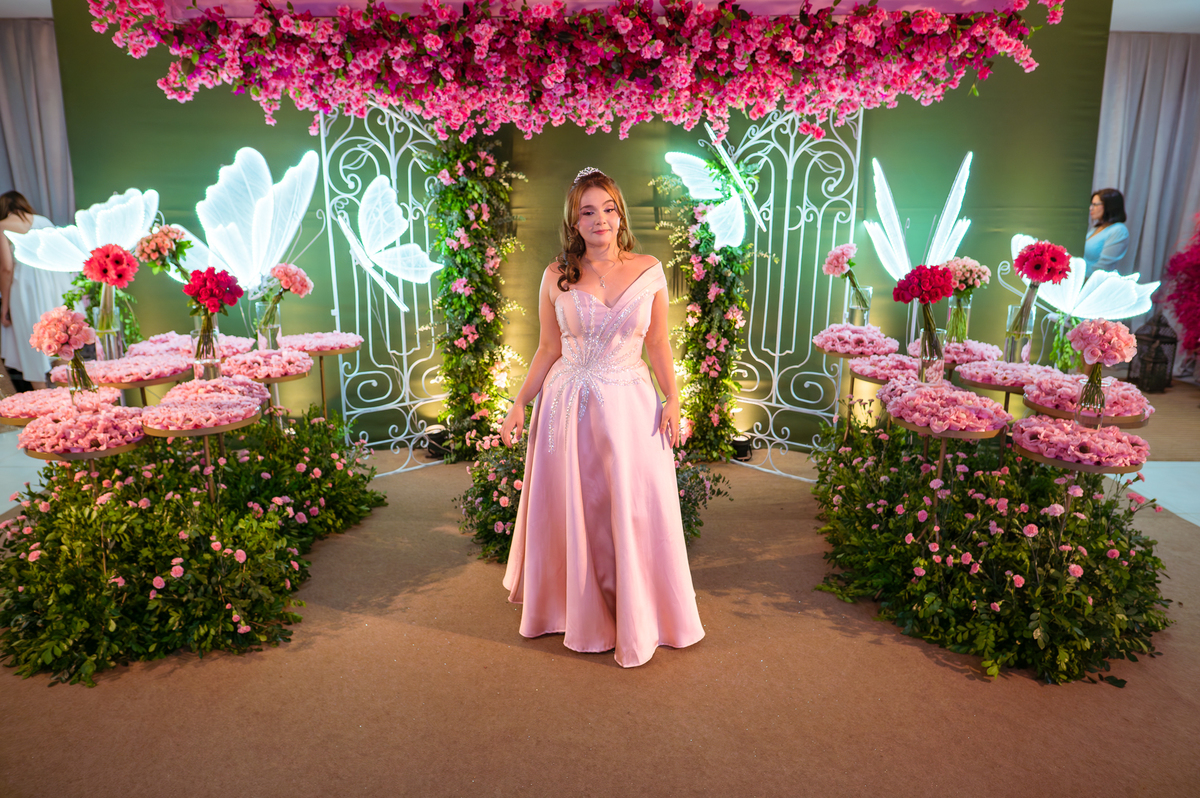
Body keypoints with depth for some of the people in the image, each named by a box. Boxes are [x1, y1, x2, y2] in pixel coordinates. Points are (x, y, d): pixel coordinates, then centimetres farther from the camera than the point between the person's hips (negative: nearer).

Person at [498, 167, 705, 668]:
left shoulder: (649, 271, 0)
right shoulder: (557, 277, 0)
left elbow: (658, 345, 5)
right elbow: (548, 350, 6)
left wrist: (673, 400, -5)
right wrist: (520, 403, 2)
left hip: (629, 406, 0)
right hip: (568, 406, 1)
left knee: (634, 511, 3)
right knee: (571, 510, 10)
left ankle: (636, 623, 23)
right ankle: (579, 613, 33)